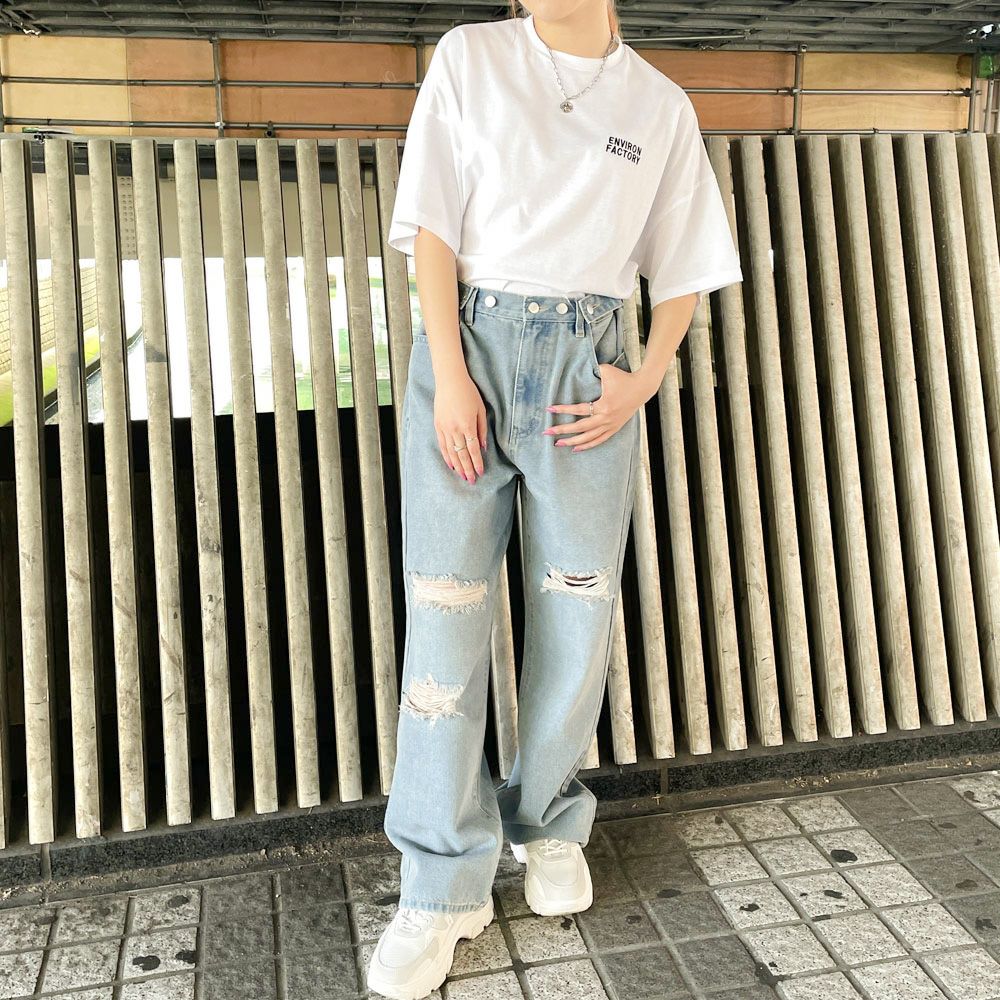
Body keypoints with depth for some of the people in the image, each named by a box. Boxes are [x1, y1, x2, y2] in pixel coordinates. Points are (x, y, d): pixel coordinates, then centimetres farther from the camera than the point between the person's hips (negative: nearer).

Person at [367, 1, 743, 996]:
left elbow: (681, 272, 14)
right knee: (445, 605, -6)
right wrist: (450, 375, -11)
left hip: (586, 363, 2)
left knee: (579, 611, 4)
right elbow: (433, 228, 0)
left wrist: (642, 385, -2)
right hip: (468, 341, -1)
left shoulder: (660, 106, 12)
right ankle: (444, 884, 5)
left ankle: (549, 822, 27)